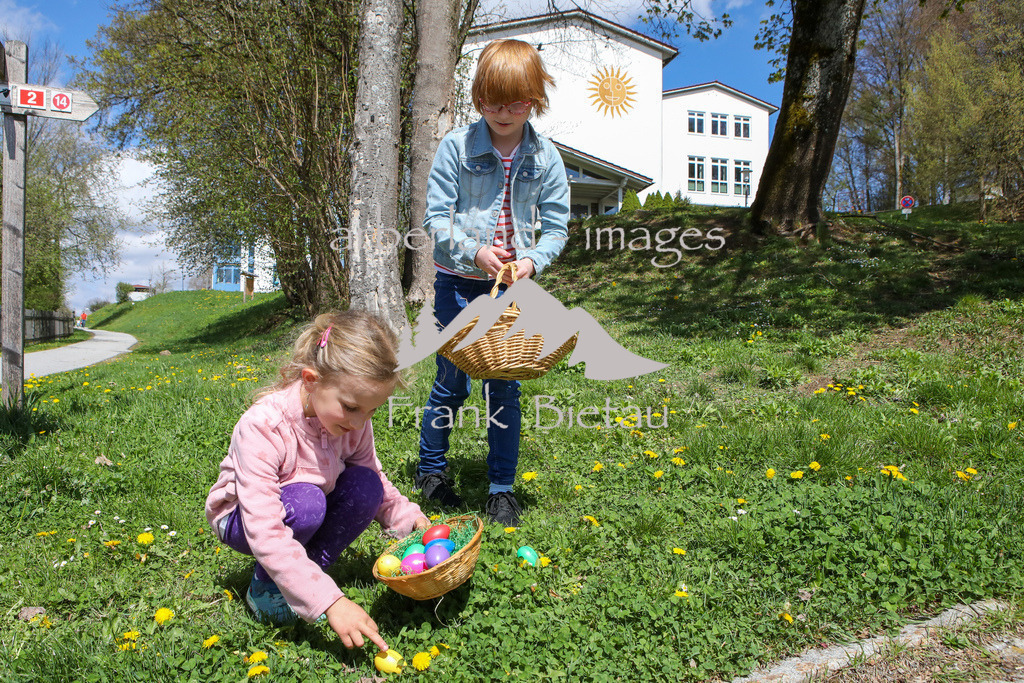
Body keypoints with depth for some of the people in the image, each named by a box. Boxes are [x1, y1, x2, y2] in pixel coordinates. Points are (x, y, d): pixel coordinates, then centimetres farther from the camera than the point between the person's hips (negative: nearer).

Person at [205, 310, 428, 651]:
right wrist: (329, 600, -45)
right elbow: (265, 534, -39)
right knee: (305, 502, -36)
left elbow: (373, 477, 1)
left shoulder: (353, 419, -16)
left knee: (366, 487, -22)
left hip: (306, 514, 5)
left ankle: (309, 569, -6)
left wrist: (407, 515, -17)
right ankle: (265, 584, -8)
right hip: (244, 518, -5)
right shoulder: (262, 427, -35)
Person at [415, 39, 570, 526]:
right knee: (452, 382, 6)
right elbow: (435, 217, -6)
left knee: (505, 386, 5)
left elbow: (556, 227, 2)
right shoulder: (457, 146, -6)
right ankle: (430, 468, 29)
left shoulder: (545, 157, -1)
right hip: (458, 282, -1)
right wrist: (474, 251, -21)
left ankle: (502, 488, 18)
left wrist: (532, 261, -17)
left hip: (512, 286, 2)